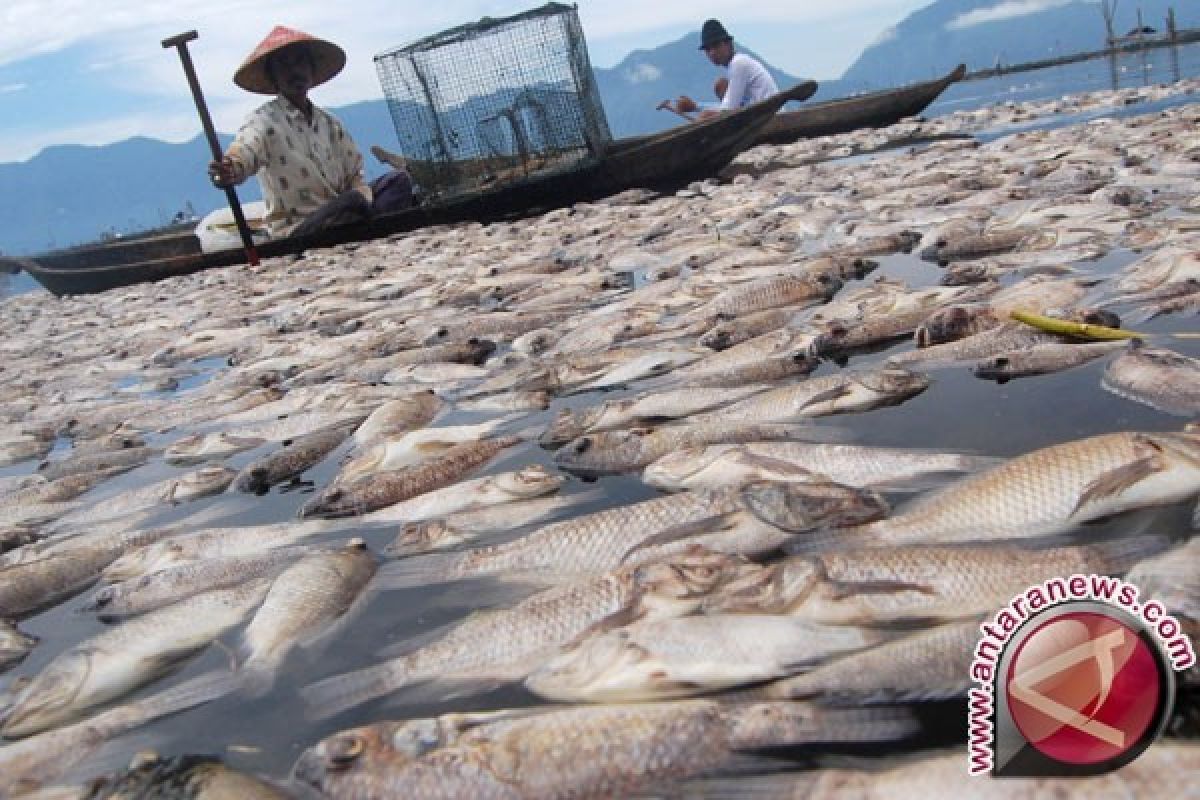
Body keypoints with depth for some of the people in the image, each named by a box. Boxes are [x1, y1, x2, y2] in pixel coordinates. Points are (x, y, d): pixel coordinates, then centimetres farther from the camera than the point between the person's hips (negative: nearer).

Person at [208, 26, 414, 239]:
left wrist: (363, 192, -15)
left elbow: (354, 175, 11)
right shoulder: (264, 120, -6)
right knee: (352, 201, -34)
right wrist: (231, 170, -54)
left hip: (341, 217, 6)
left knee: (398, 180, -13)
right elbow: (245, 149, -28)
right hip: (296, 231, -6)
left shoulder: (329, 123, 14)